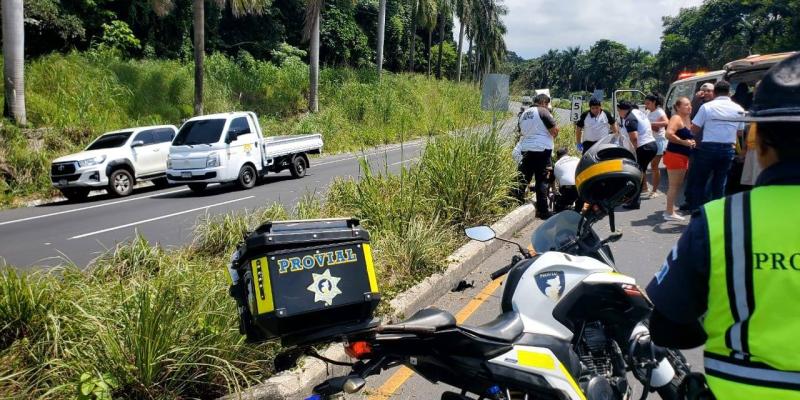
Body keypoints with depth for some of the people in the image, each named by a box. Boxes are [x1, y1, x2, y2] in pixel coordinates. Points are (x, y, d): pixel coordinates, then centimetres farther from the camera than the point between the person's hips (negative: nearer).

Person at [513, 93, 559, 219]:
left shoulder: (524, 113, 15)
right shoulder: (543, 111, -8)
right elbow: (555, 130, -12)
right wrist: (553, 135, 8)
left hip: (525, 149, 6)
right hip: (541, 149, -6)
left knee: (523, 179, 11)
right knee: (542, 180, -1)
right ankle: (542, 210, 2)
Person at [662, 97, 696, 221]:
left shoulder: (688, 119, 16)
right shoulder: (676, 118, -12)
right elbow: (669, 134, -28)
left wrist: (691, 142, 8)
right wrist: (684, 142, -20)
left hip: (683, 156, 10)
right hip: (674, 155, -10)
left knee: (678, 184, 15)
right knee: (674, 185, -5)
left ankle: (670, 210, 23)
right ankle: (669, 213, 0)